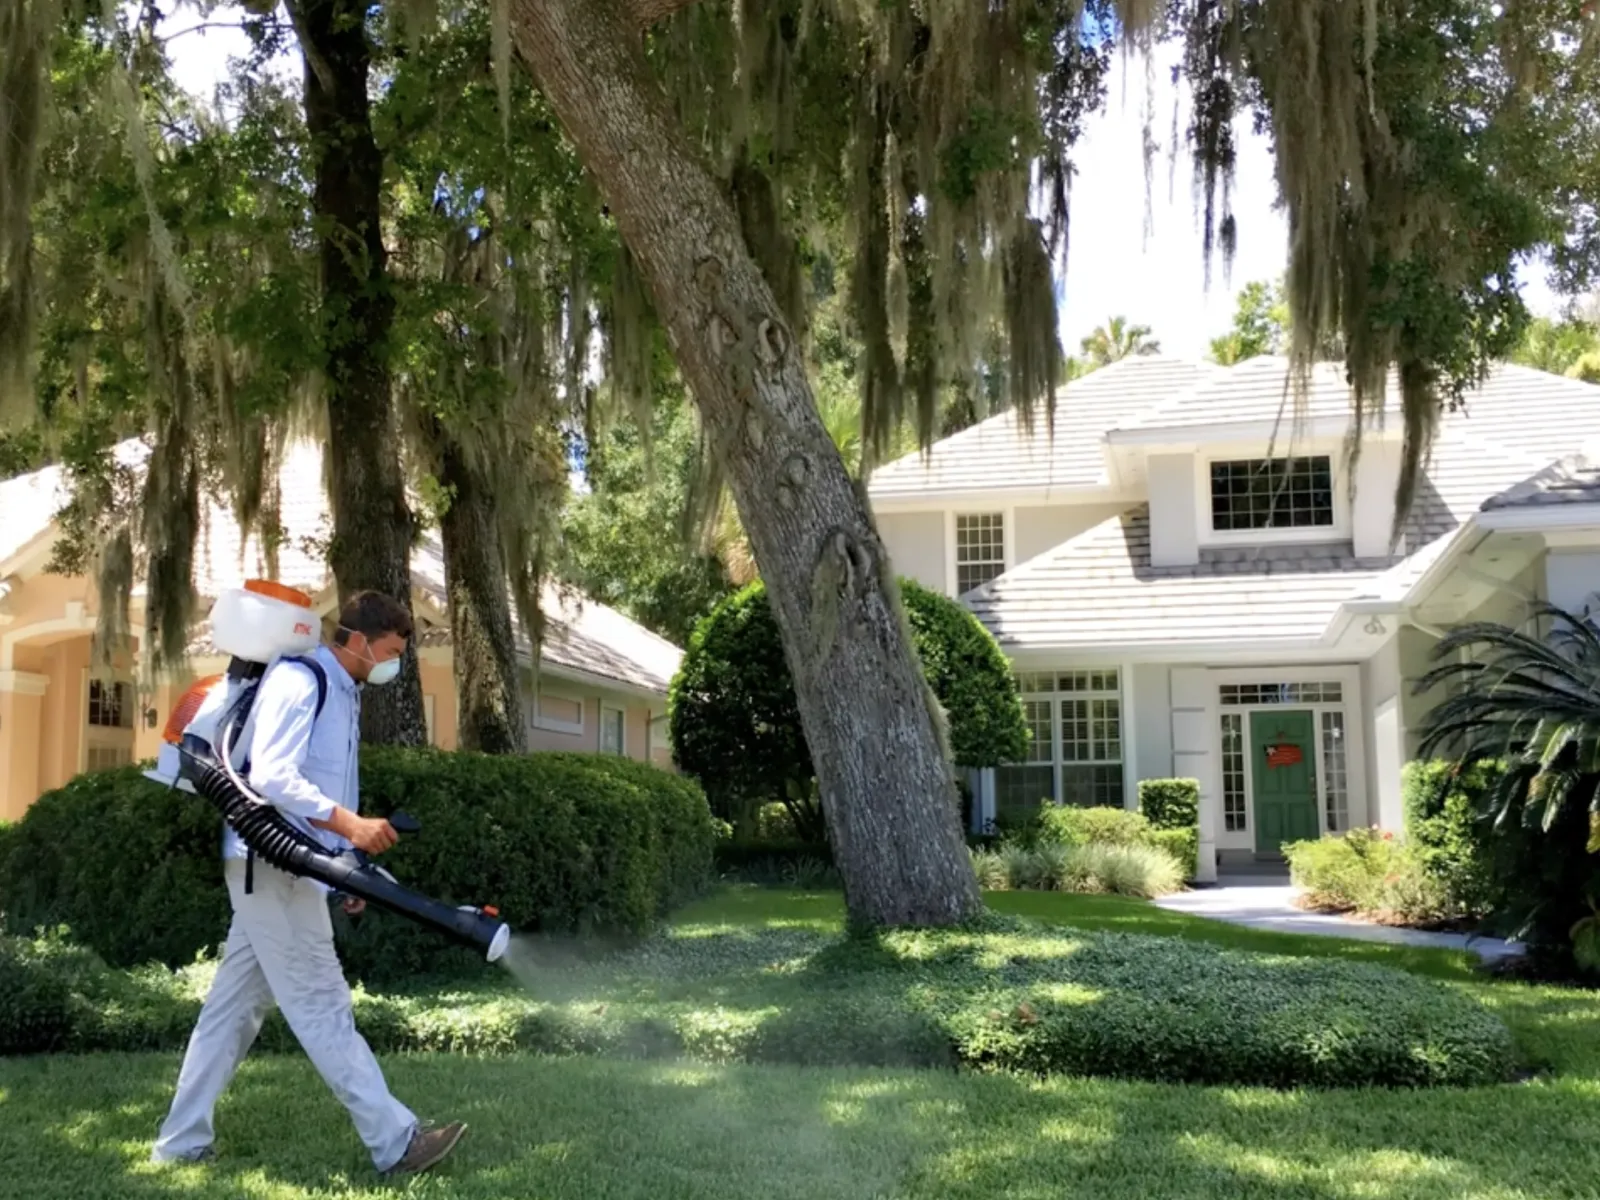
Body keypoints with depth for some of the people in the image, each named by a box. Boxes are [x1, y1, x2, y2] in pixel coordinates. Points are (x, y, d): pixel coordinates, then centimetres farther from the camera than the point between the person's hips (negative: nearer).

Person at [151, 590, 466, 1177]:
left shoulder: (342, 693, 17)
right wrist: (350, 824, -30)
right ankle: (396, 1141, -4)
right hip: (272, 865, -10)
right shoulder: (299, 680, -14)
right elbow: (272, 777, -24)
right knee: (323, 1007, -6)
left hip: (290, 869, 10)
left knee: (235, 1006, 12)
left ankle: (181, 1141, 20)